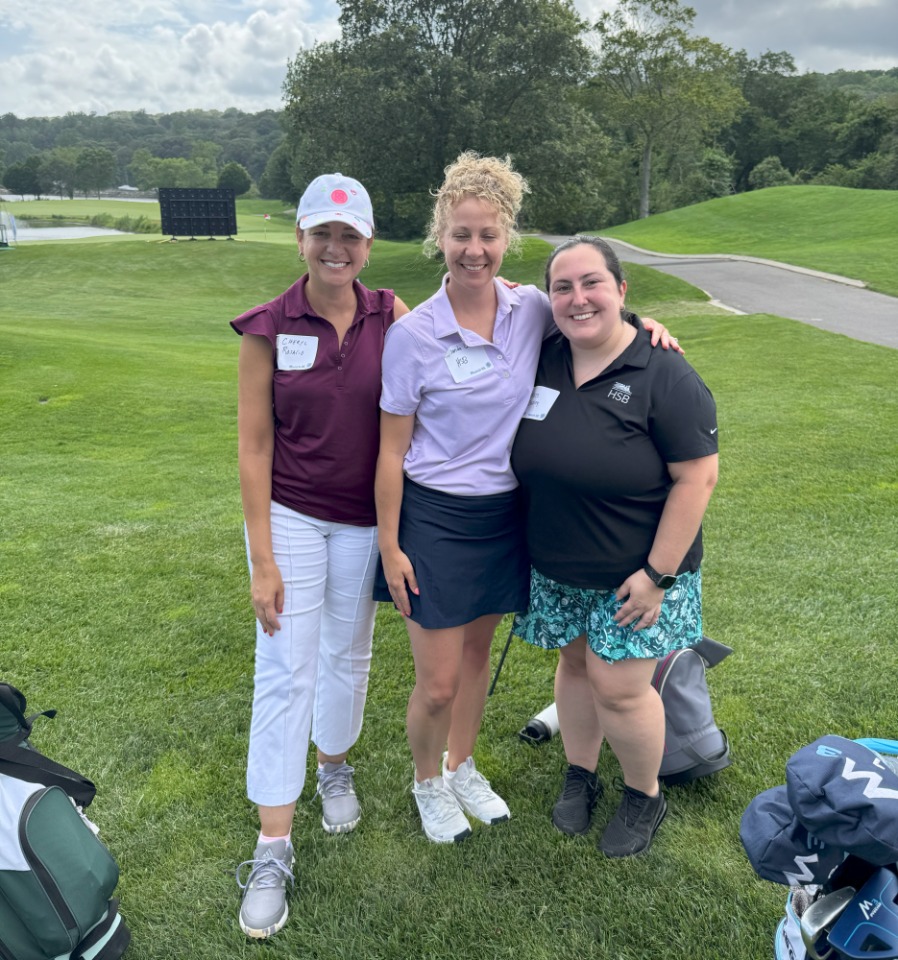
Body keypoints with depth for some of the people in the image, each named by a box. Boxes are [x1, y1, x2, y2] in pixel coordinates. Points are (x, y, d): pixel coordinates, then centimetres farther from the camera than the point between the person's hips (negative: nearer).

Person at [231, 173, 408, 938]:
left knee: (348, 652, 18)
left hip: (364, 520, 2)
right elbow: (255, 447, -9)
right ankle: (273, 850, 13)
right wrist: (263, 560, -10)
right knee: (285, 672, 0)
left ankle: (335, 766, 45)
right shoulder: (268, 328, -9)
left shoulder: (391, 317, -3)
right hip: (290, 516, -2)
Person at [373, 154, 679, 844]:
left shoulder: (531, 310, -3)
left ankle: (462, 766, 44)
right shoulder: (413, 334, -12)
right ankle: (427, 781, 33)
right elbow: (392, 449, -8)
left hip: (505, 513, 4)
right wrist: (389, 544, -8)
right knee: (437, 683, 3)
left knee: (477, 653, 20)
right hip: (435, 517, -3)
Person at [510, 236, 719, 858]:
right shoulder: (543, 362, -1)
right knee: (575, 664, 17)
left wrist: (659, 574, -18)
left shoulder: (664, 377, -17)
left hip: (634, 572, -4)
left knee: (618, 686, 1)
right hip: (557, 567, 5)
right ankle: (581, 776, 40)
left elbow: (698, 477, -17)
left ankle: (645, 796, 28)